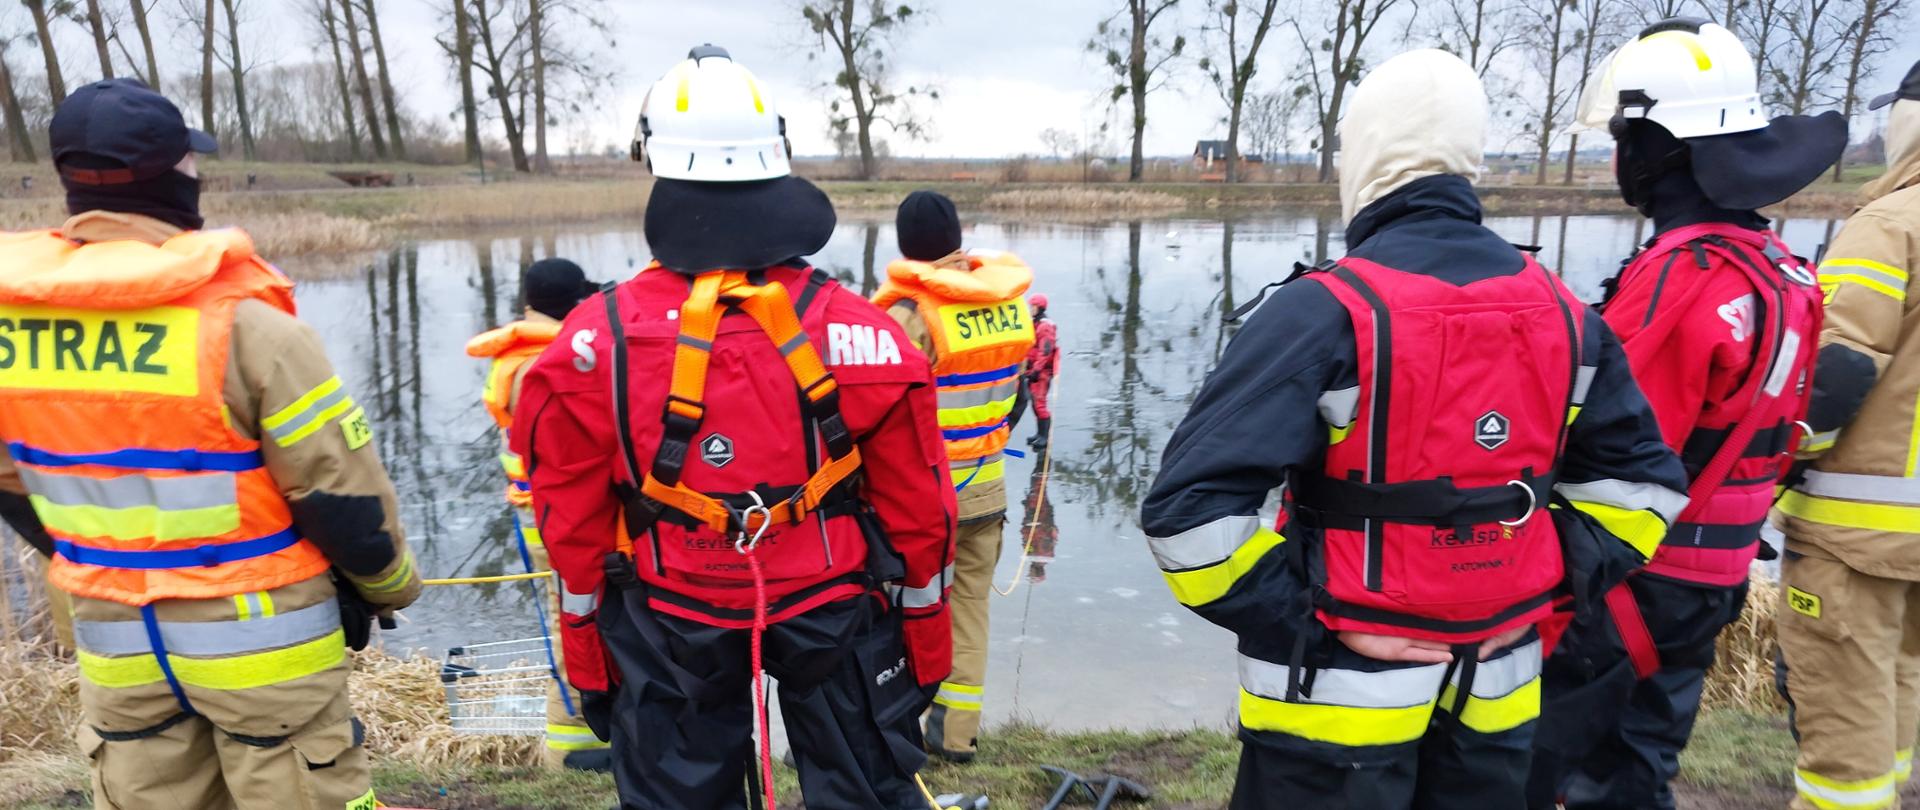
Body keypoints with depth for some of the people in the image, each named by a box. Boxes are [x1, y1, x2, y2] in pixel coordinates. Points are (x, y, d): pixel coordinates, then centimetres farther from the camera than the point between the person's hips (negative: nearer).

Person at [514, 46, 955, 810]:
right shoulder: (863, 335, -17)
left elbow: (574, 528, -5)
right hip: (836, 615, 0)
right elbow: (917, 517, -8)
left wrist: (588, 662, 11)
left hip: (667, 633, 1)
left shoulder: (595, 343, -16)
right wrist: (925, 650, 8)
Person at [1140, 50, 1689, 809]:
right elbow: (1642, 479, 11)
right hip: (1495, 691, 6)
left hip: (1340, 693, -5)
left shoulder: (1324, 312, -20)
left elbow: (1190, 508, -28)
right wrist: (1551, 587, 6)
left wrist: (1310, 618, -17)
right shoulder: (1558, 312, 1)